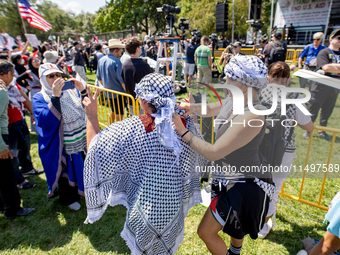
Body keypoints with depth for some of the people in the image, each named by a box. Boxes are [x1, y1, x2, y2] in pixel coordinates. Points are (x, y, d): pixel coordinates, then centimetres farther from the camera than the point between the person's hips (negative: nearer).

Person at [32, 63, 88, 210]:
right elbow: (47, 120, -26)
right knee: (66, 172, 14)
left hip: (83, 141, 4)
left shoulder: (70, 92, 2)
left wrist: (82, 91, -18)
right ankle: (69, 198, 39)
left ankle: (83, 189, 47)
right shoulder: (39, 98, -10)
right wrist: (55, 96, -34)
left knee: (83, 167, 19)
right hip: (61, 146, -4)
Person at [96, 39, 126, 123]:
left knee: (113, 110, 23)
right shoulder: (116, 61, -16)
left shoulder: (101, 60, 6)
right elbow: (120, 78, -19)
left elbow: (99, 78, 13)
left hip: (108, 92, 8)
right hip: (118, 92, -8)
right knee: (119, 113, 3)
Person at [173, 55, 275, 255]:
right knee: (236, 222, 34)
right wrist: (192, 108, -9)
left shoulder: (251, 117, -34)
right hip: (234, 178, 9)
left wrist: (182, 131, -26)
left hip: (243, 185, -9)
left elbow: (213, 152, -33)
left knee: (206, 232, 3)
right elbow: (213, 109, 12)